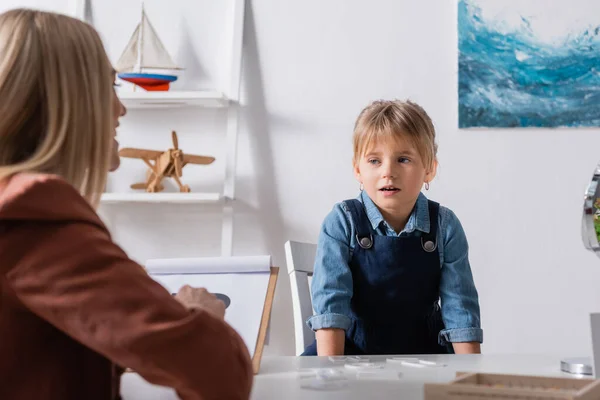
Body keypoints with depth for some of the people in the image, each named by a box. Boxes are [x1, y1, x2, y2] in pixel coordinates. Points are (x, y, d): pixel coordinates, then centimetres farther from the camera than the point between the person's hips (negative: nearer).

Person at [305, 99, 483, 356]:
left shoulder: (445, 226, -5)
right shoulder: (342, 223, -10)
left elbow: (459, 305, -6)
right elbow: (330, 299, -17)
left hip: (423, 351, 2)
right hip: (353, 347, -1)